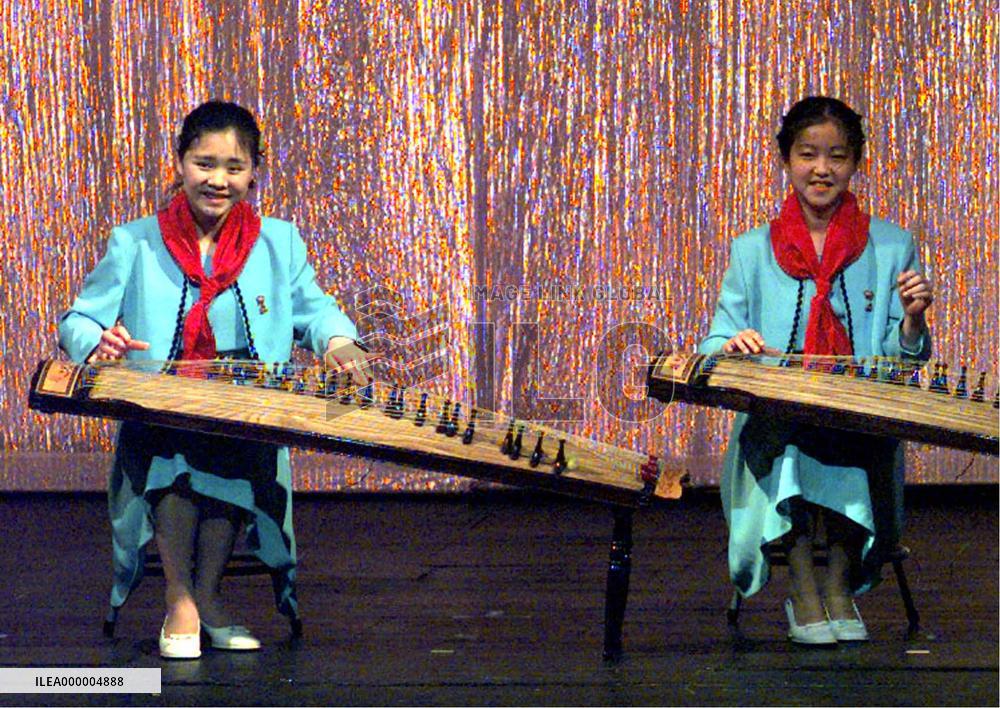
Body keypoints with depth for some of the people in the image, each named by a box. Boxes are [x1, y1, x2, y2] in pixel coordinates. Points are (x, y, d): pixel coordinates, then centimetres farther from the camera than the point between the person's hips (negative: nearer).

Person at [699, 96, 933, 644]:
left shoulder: (892, 247, 12)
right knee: (784, 438, -34)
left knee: (866, 447, -35)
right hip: (775, 429, 0)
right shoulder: (752, 251, 13)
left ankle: (840, 584, -15)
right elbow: (713, 348, 10)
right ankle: (804, 588, -21)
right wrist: (733, 346, -14)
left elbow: (904, 362, 11)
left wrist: (912, 319, -10)